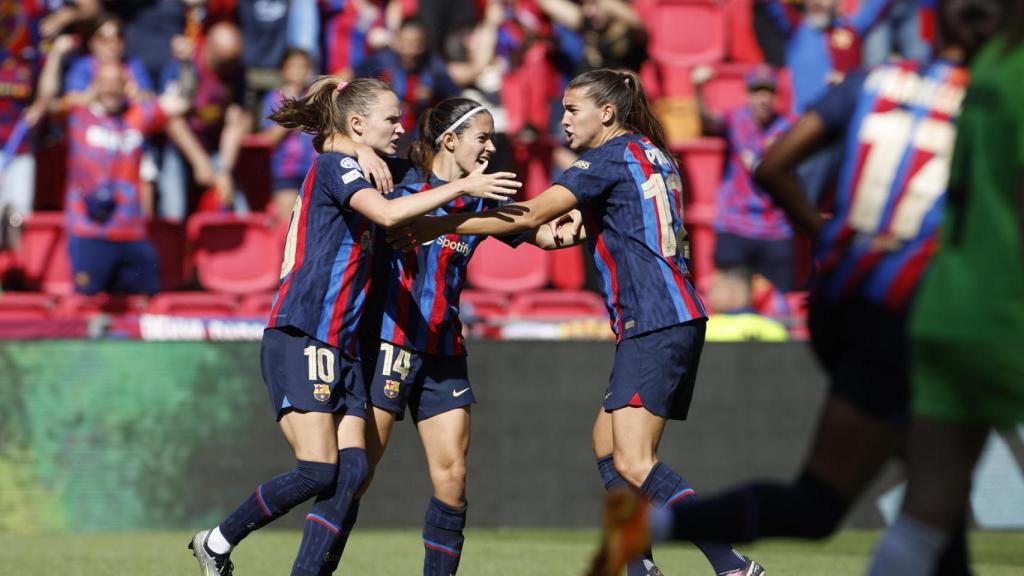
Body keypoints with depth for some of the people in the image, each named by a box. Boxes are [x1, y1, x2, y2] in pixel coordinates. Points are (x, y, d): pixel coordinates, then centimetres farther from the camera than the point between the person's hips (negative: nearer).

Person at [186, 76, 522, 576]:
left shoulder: (355, 171, 20)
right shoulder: (334, 166, -7)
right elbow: (387, 213, -24)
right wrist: (461, 187, -22)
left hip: (341, 347, 9)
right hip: (299, 341, -9)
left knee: (351, 470, -6)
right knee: (318, 471, -15)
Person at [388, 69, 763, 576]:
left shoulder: (612, 157, -8)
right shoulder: (653, 157, 19)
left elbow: (529, 215, -13)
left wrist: (435, 226, -11)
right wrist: (585, 222, 19)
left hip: (655, 324, -10)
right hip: (672, 320, 10)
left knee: (632, 462, -16)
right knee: (606, 444, 15)